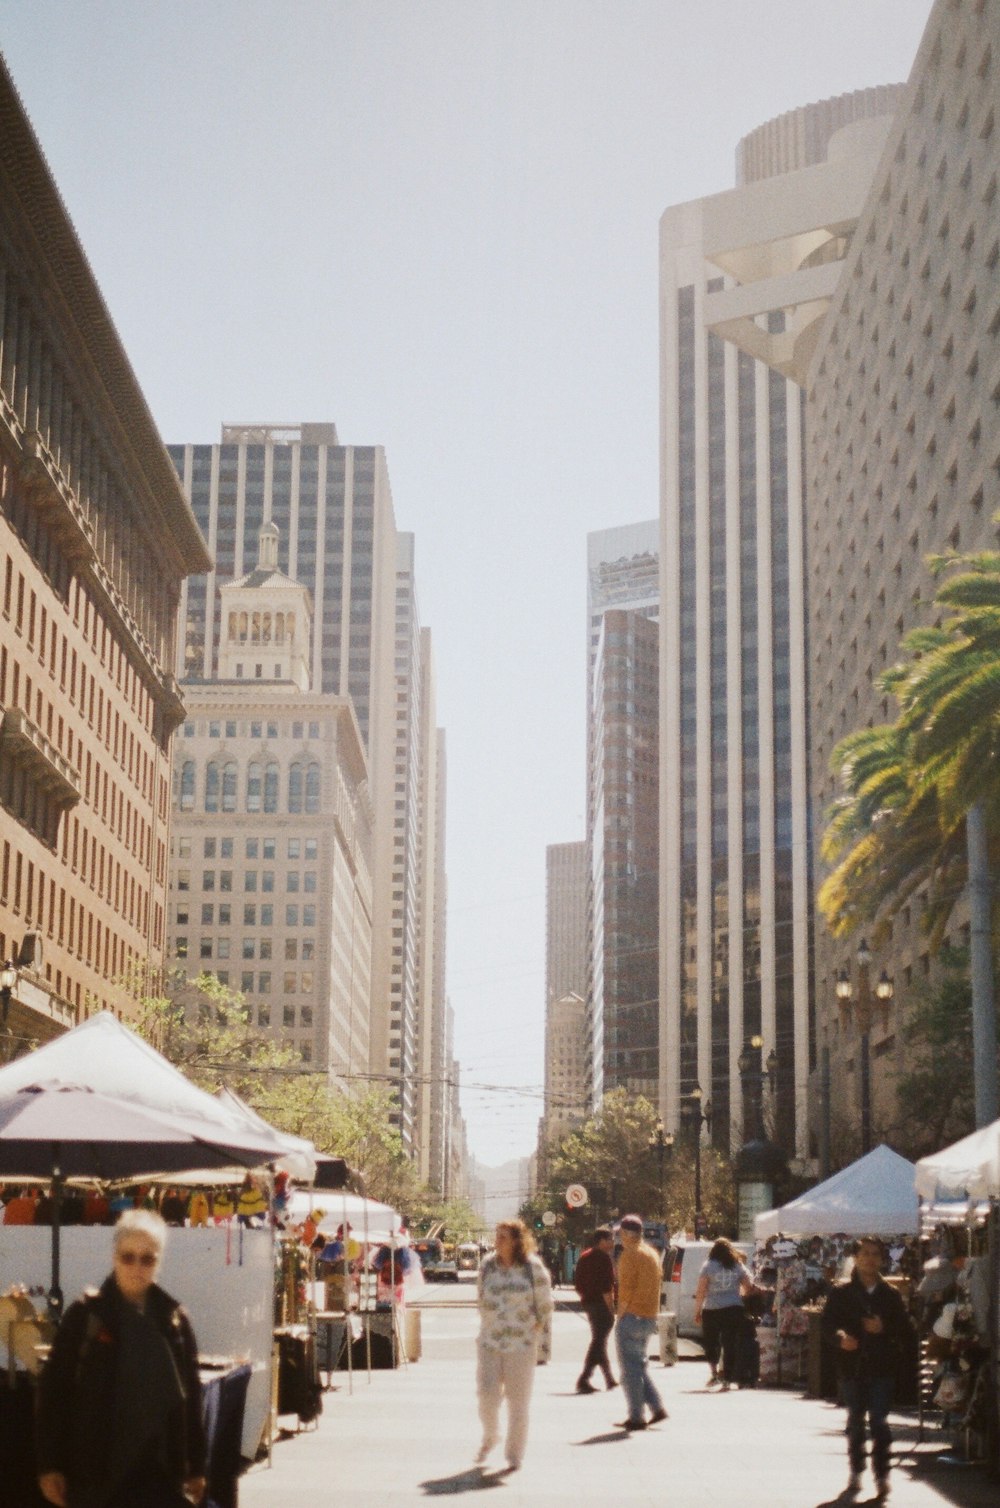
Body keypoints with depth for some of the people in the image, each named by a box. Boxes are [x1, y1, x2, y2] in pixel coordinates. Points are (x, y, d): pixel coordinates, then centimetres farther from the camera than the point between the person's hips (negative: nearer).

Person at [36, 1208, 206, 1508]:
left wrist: (196, 1466, 8)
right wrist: (50, 1464, -8)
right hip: (96, 1471, -3)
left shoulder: (174, 1319, 5)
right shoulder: (85, 1316, -4)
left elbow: (191, 1397, 8)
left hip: (159, 1470, 3)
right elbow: (54, 1391, -4)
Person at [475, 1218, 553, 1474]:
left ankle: (515, 1454, 15)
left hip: (521, 1344, -2)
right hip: (490, 1342, 2)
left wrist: (534, 1333, 2)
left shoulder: (533, 1268, -5)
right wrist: (487, 1326, 10)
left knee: (518, 1401, 2)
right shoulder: (488, 1265, 3)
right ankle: (489, 1439, 24)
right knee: (487, 1395, -5)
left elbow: (545, 1305, 3)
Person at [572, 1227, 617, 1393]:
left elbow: (577, 1283, 16)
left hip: (588, 1303, 9)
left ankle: (610, 1379, 23)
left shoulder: (584, 1257, 13)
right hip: (601, 1304, -9)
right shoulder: (603, 1258, -13)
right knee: (598, 1342, -7)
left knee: (599, 1341, 16)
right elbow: (606, 1285, -20)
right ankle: (583, 1379, -14)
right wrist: (610, 1306, -17)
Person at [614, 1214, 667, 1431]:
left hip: (632, 1316, -9)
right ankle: (657, 1408, 11)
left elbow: (626, 1289, -18)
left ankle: (636, 1417, -1)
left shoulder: (630, 1255, -14)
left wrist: (620, 1315, -8)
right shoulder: (652, 1253, 14)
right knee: (640, 1365, 18)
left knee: (630, 1368, -2)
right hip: (650, 1317, 9)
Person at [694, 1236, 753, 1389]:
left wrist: (697, 1311, -1)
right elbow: (748, 1287, 5)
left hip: (712, 1310, -2)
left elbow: (701, 1291, -7)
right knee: (730, 1344, 5)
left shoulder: (709, 1266, -3)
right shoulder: (738, 1266, 5)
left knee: (711, 1342, 17)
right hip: (734, 1309, 2)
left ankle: (714, 1372, 4)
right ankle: (727, 1381, 2)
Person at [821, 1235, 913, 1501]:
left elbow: (904, 1328, 5)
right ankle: (856, 1471, 22)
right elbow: (826, 1324, 1)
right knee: (855, 1421, 10)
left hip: (881, 1367, -1)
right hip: (852, 1366, 1)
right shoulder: (842, 1292, 2)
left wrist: (884, 1328, -13)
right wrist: (840, 1338, -19)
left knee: (879, 1421, -5)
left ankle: (881, 1476, -1)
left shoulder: (890, 1294, 4)